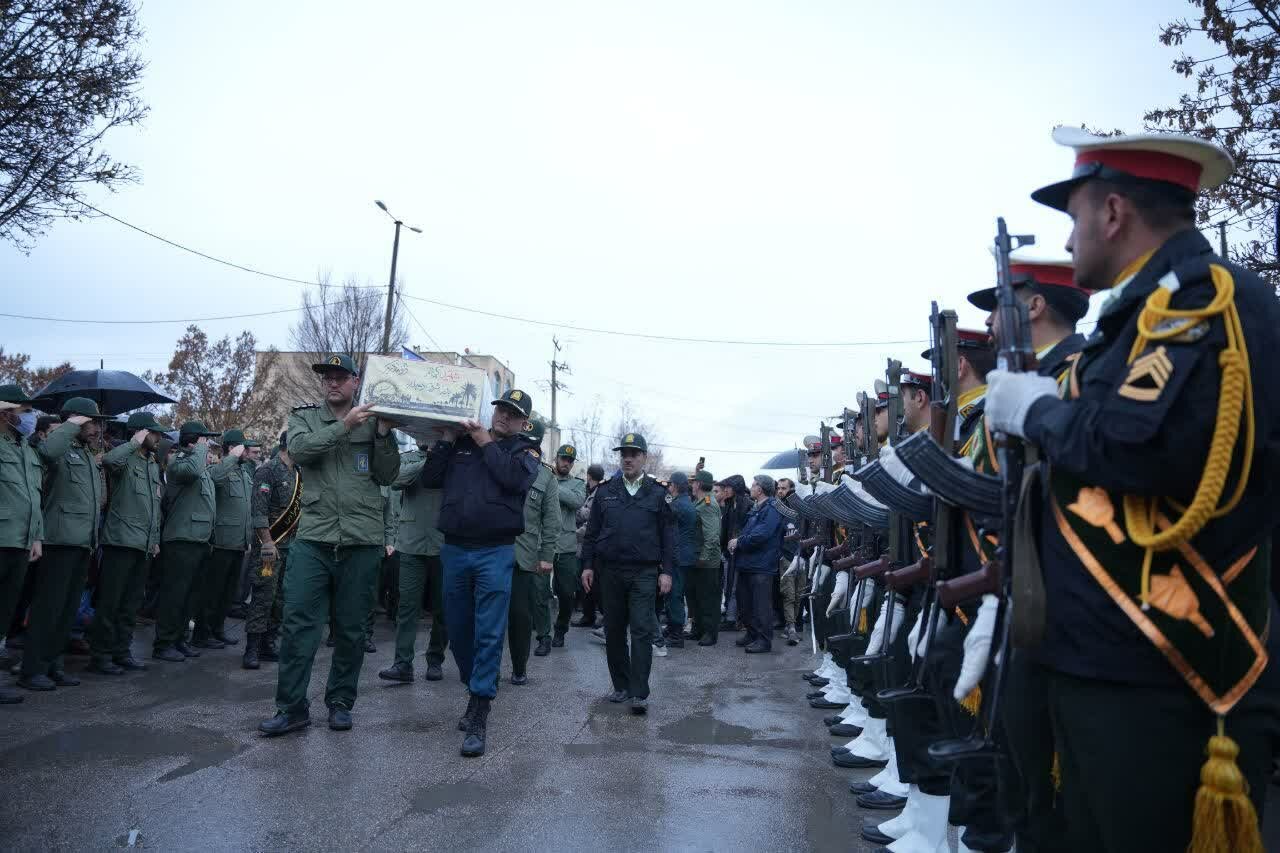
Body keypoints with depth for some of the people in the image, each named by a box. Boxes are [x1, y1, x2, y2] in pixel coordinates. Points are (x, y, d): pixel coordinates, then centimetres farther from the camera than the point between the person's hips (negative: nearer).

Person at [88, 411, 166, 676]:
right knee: (109, 602, -1)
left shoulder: (154, 465, 18)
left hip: (145, 545, 8)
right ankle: (100, 655, 7)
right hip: (122, 542, -8)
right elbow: (109, 459, -33)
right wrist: (135, 443, -18)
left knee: (131, 604, 13)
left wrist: (155, 539, 19)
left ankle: (122, 652, 21)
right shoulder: (126, 459, -6)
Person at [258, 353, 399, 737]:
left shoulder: (373, 422, 8)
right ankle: (292, 707, 9)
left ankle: (341, 701, 23)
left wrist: (383, 433, -8)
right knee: (298, 624, -2)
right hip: (313, 538, 0)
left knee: (351, 628, 9)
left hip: (362, 542, 0)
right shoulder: (304, 417, 10)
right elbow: (299, 450, -11)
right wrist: (345, 426, -18)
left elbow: (387, 476, 4)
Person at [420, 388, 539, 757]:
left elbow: (516, 479, -13)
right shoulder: (462, 443, 13)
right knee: (458, 629, 12)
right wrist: (447, 439, 1)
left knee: (489, 634, -7)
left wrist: (486, 443, -7)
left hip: (495, 553, -3)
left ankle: (478, 716, -3)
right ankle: (475, 691, 32)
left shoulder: (523, 453, 8)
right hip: (454, 550, 3)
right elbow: (430, 479, 7)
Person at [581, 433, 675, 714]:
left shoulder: (657, 493, 2)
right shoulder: (605, 491, 8)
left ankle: (639, 694, -1)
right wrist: (588, 565, 4)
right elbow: (592, 531, 10)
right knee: (614, 631, 9)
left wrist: (666, 571, -5)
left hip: (644, 572, -3)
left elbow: (668, 535, 1)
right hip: (610, 571, 3)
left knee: (642, 632, -6)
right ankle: (621, 686, 22)